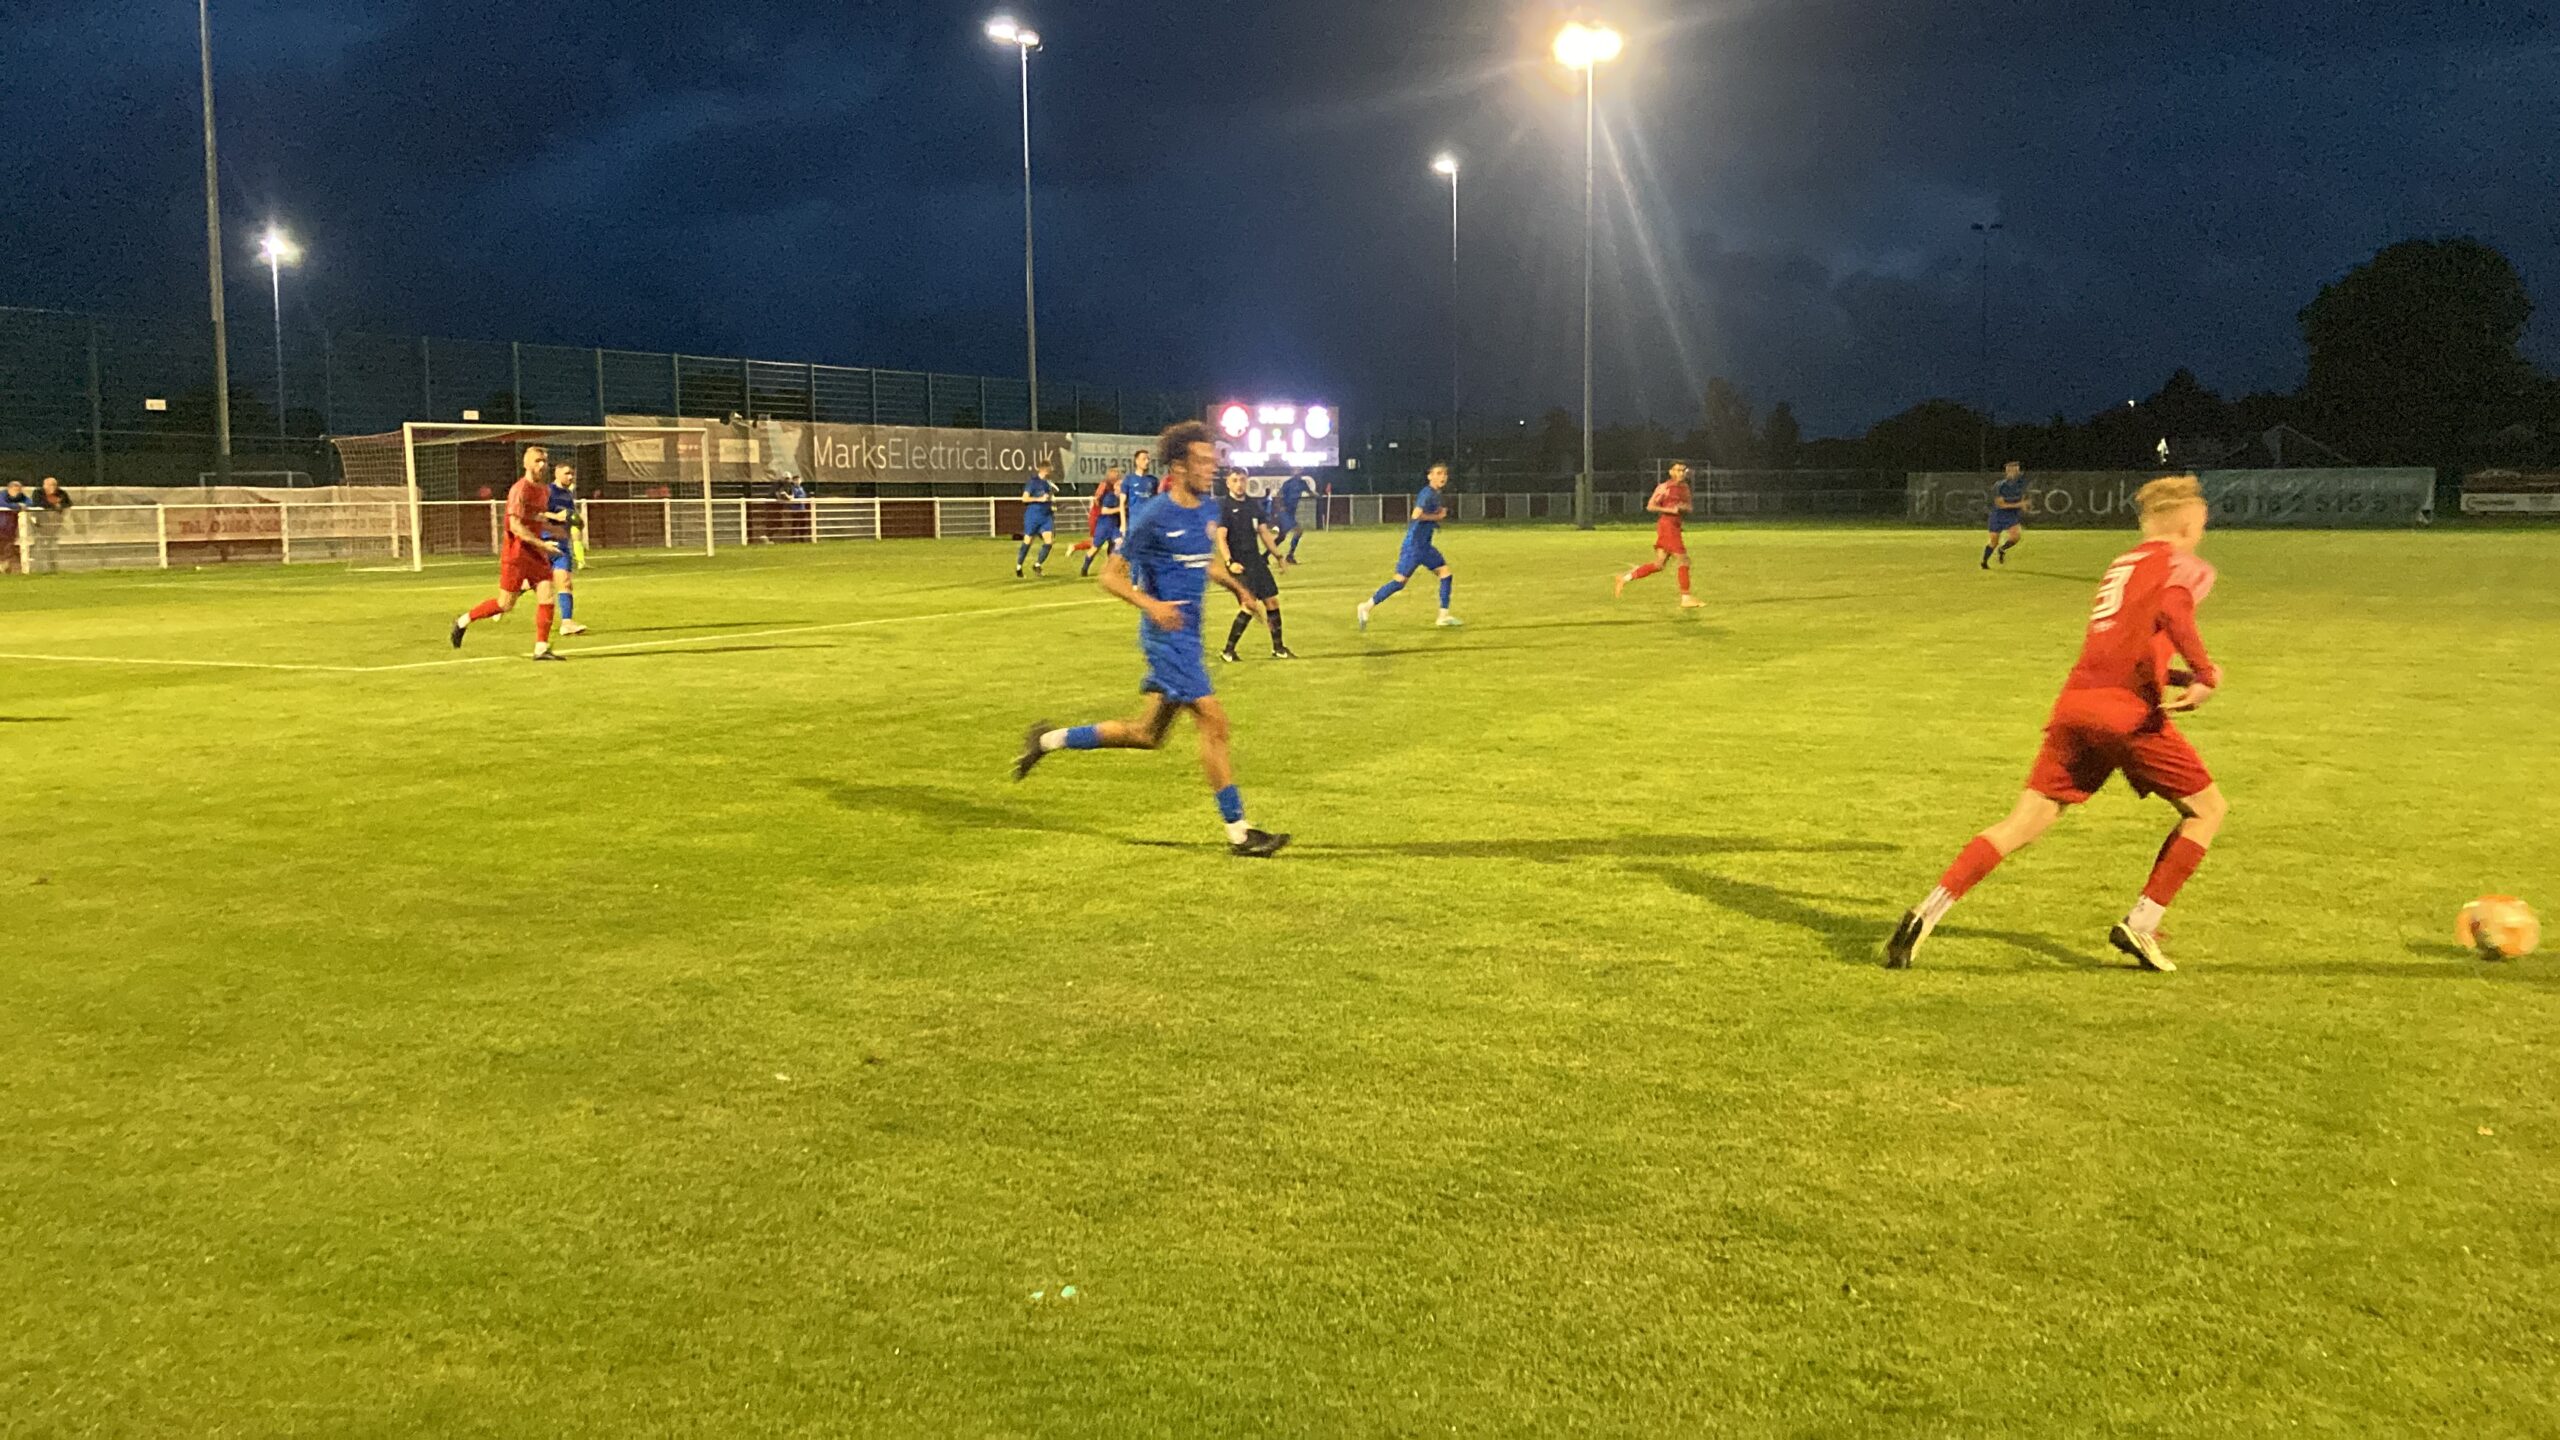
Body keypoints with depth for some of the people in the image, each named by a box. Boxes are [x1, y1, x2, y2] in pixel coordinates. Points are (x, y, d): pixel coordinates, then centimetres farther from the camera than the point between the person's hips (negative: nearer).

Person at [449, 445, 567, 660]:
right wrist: (541, 544, -25)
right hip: (516, 552, -7)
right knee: (506, 603, 0)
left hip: (536, 552, 7)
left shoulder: (545, 490, 11)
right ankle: (463, 621, 21)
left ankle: (541, 648, -4)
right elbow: (516, 526, -22)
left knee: (546, 596, -6)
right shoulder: (520, 490, -16)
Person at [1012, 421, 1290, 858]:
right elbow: (1111, 576, -11)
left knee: (1148, 735, 13)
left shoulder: (1205, 510, 10)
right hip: (1166, 636, -9)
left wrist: (1238, 588, 16)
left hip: (1187, 637, 9)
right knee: (1213, 720, -11)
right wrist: (1152, 605, -27)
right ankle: (1238, 833, -4)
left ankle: (1048, 740, 28)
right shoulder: (1154, 517, -14)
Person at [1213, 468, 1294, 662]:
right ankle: (1228, 651, -8)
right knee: (1250, 603, -17)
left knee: (1272, 601, 8)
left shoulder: (1254, 504, 11)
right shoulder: (1223, 506, -8)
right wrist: (1229, 562, -26)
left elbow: (1264, 532, 18)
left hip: (1257, 560, 7)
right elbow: (1221, 537, -15)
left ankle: (1278, 648, 22)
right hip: (1239, 564, -7)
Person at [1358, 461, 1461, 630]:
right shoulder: (1428, 493, -16)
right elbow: (1416, 515, -27)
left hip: (1425, 546, 9)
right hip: (1414, 545, -9)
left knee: (1445, 572, 6)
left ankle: (1444, 615, 9)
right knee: (1400, 581, -9)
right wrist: (1438, 516, -16)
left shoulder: (1437, 495, 13)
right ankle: (1367, 606, 0)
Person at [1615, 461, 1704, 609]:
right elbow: (1650, 507, -9)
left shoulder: (1685, 488, 15)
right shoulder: (1664, 487, -8)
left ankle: (1626, 578, 16)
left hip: (1675, 527, 8)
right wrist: (1670, 510, -18)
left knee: (1659, 564, 9)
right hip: (1667, 524, -8)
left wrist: (1684, 508, -3)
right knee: (1684, 559, -9)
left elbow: (1689, 508, 22)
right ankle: (1685, 598, -3)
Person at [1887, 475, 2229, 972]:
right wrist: (2205, 673, -14)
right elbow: (2173, 612, -18)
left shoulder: (2121, 565, 28)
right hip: (2129, 712, -6)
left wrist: (2185, 678, 32)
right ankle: (2140, 924, 7)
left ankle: (1929, 912, -12)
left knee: (2023, 824, 3)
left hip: (2075, 705, 6)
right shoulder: (2185, 567, 6)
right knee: (2208, 808, 13)